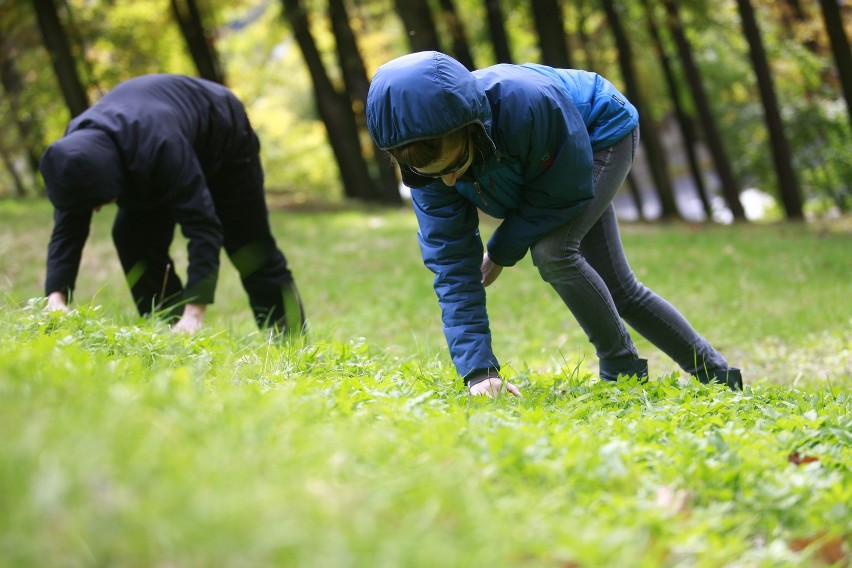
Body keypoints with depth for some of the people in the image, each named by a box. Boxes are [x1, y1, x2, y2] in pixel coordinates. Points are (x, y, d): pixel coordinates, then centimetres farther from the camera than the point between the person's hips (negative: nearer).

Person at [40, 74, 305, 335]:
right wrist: (56, 299, -38)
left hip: (223, 137, -6)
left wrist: (194, 313, -53)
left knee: (248, 243, 0)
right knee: (131, 236, -13)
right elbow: (67, 230, -24)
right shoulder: (74, 152, -29)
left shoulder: (159, 146, -49)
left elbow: (203, 225, -48)